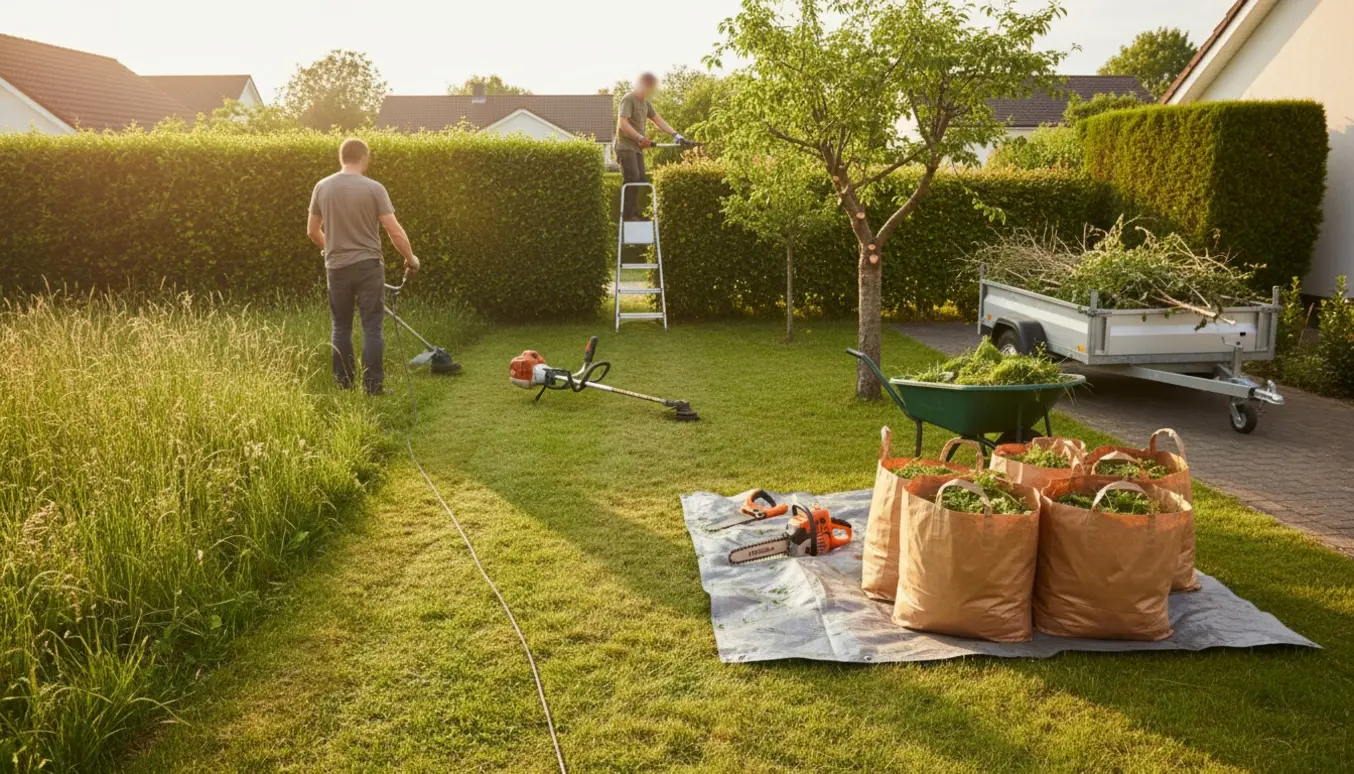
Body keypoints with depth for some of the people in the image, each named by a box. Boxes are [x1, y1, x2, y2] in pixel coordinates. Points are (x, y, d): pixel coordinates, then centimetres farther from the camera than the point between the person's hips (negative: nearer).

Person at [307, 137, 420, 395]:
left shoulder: (322, 187, 2)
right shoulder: (373, 188, -9)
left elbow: (312, 231, 11)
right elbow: (395, 232, -11)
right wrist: (410, 258, 4)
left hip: (336, 267, 3)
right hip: (368, 265, -3)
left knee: (341, 327, 14)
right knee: (372, 327, 1)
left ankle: (343, 383, 20)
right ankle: (373, 385, 1)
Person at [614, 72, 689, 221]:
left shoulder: (645, 102, 16)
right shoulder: (628, 99, -10)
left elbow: (658, 120, 17)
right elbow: (622, 123, -20)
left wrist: (675, 135, 7)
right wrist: (641, 138, -25)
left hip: (638, 148, 9)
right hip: (626, 146, -9)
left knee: (640, 180, 4)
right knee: (632, 179, -17)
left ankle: (634, 214, 8)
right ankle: (628, 215, -17)